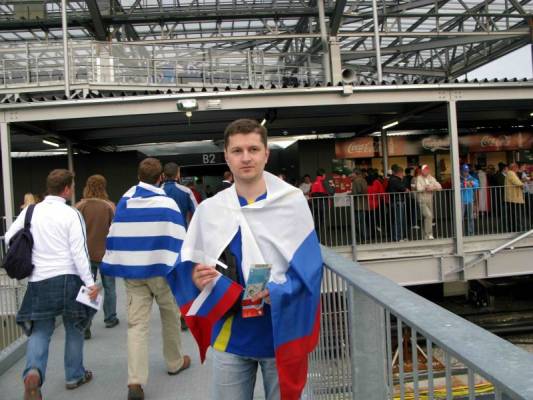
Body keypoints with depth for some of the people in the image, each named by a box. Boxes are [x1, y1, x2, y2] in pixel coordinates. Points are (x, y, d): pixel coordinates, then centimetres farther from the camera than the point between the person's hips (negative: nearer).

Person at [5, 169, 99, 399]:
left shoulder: (30, 211, 2)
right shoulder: (71, 214, -10)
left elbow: (9, 239, 8)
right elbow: (79, 251, -14)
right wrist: (90, 283, -12)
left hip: (38, 280, 3)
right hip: (67, 278, -2)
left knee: (39, 331, 11)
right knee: (74, 328, 15)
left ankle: (33, 372, -13)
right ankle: (75, 375, 26)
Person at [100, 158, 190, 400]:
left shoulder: (123, 203, 6)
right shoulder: (168, 204, -7)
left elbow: (113, 238, 8)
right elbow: (177, 241, -7)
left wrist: (113, 267, 14)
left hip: (132, 272, 3)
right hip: (161, 270, -3)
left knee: (137, 324, 2)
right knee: (170, 317, 16)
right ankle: (175, 363, 32)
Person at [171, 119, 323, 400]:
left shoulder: (293, 202, -8)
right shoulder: (209, 209, 0)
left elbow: (310, 268, -10)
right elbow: (190, 266, 6)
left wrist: (278, 292, -26)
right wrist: (198, 278, -16)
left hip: (282, 334, -2)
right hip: (230, 336, 2)